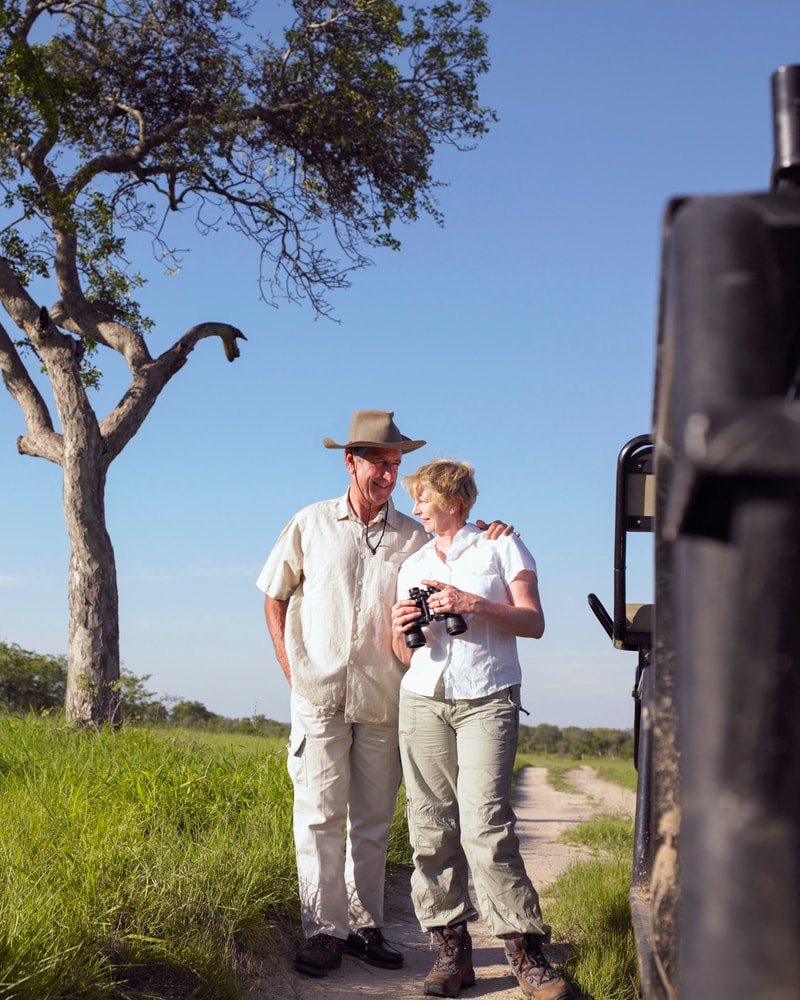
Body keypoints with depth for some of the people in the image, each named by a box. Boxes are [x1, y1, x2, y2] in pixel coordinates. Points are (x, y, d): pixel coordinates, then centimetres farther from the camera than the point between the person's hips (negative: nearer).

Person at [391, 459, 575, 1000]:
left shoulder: (501, 546, 9)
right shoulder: (413, 565, 22)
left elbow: (534, 622, 0)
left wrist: (473, 604, -12)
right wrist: (401, 629, -1)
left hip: (487, 699, -4)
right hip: (424, 700, 5)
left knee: (485, 825, -15)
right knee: (431, 828, -2)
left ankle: (527, 952, -7)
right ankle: (452, 949, 6)